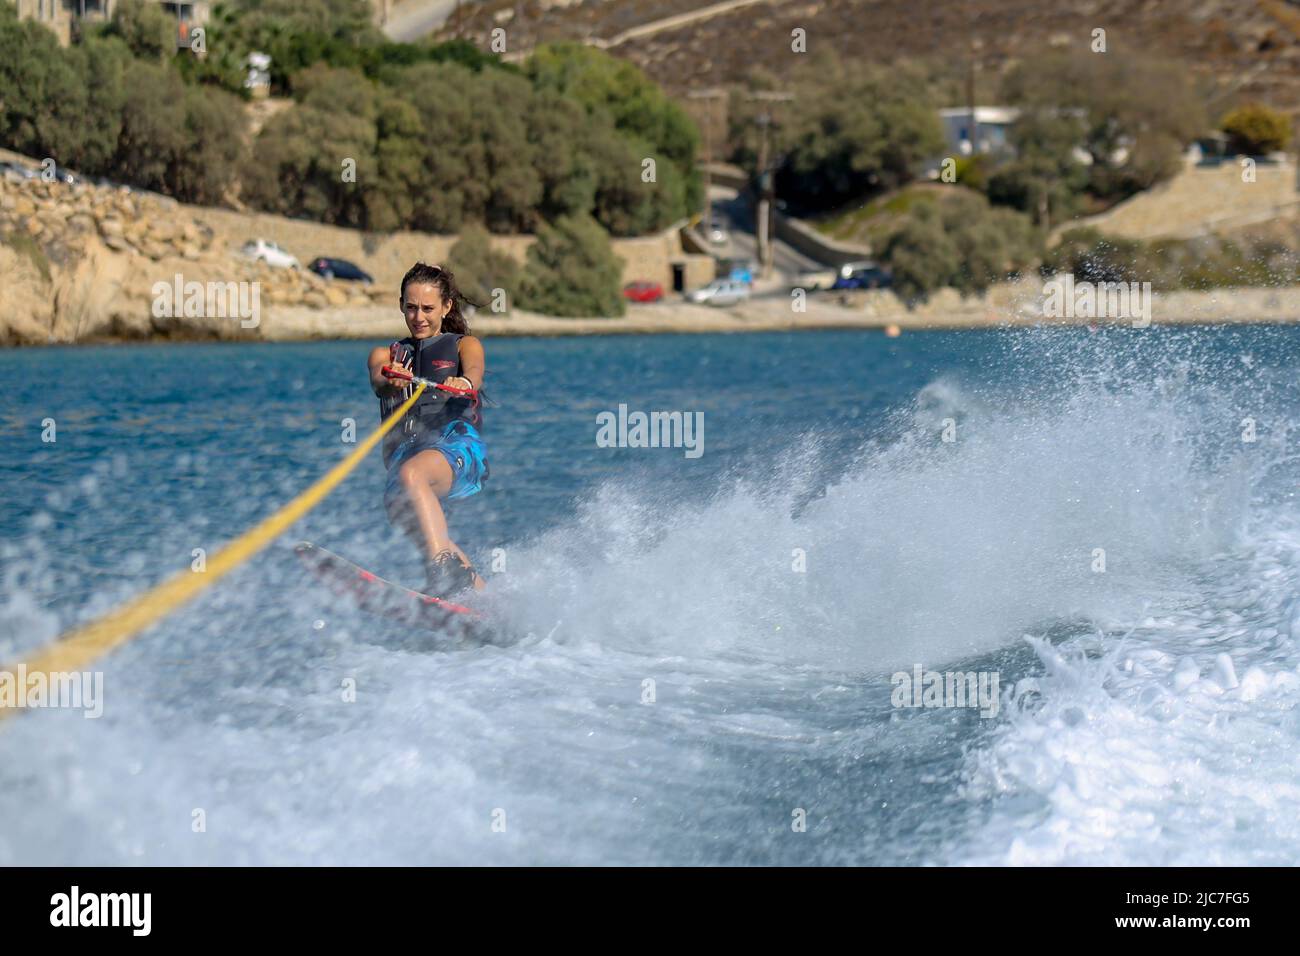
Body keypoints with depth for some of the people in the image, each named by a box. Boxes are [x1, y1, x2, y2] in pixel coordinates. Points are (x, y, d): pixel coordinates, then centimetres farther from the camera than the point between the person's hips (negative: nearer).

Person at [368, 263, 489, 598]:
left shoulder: (463, 344, 20)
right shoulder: (386, 354, 27)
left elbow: (474, 369, -5)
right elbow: (377, 381, 2)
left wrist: (465, 382, -32)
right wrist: (391, 382, -25)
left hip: (457, 444, -5)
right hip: (404, 451, 5)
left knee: (411, 474, -35)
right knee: (399, 504, -22)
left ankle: (445, 569, -48)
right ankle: (482, 595, -21)